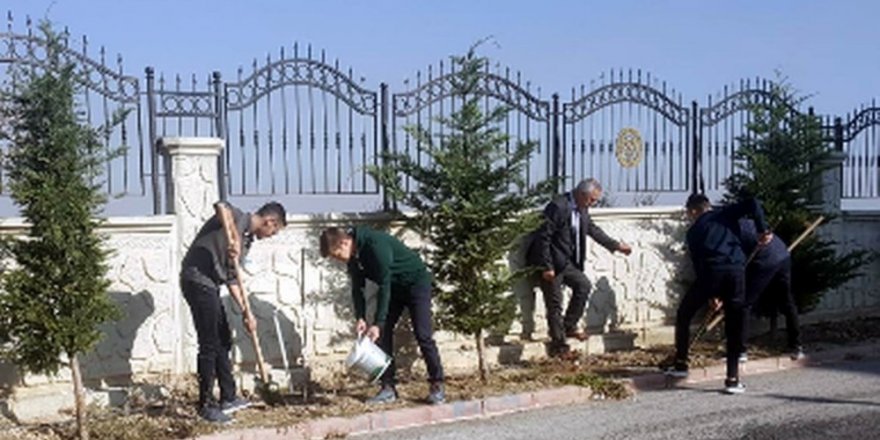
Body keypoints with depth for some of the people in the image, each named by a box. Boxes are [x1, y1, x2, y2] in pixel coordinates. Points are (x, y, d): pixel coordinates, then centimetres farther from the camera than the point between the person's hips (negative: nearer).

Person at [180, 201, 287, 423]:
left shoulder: (247, 239, 18)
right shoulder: (238, 218, -7)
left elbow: (232, 279, 18)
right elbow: (221, 206, -32)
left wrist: (246, 311, 12)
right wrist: (234, 238, -37)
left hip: (209, 286, 10)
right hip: (198, 281, -10)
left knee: (223, 341, 17)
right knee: (209, 346, -5)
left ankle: (228, 398, 29)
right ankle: (206, 405, 4)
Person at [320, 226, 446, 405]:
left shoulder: (376, 244, -32)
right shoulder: (354, 257, -7)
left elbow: (384, 285, -32)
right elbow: (358, 288, 0)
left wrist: (378, 323, -31)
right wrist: (360, 318, -14)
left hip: (416, 282, -8)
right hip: (393, 287, 8)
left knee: (423, 335, -11)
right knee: (383, 334, -2)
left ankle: (437, 386, -2)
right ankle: (388, 387, 1)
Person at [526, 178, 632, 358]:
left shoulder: (581, 210, 4)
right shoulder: (558, 207, -23)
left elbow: (593, 230, 19)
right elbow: (543, 237, -24)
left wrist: (616, 246, 18)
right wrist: (546, 267, -23)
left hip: (566, 261, 9)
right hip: (550, 263, -9)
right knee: (554, 305, -1)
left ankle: (569, 326, 18)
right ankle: (559, 346, 9)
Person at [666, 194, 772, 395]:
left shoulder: (694, 231, 23)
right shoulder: (726, 214, 23)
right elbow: (753, 204, 7)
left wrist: (712, 296, 28)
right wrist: (763, 229, 10)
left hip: (711, 272, -1)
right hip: (736, 271, 1)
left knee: (683, 315, 21)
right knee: (734, 327, 11)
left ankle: (680, 365, 23)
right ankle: (732, 379, 8)